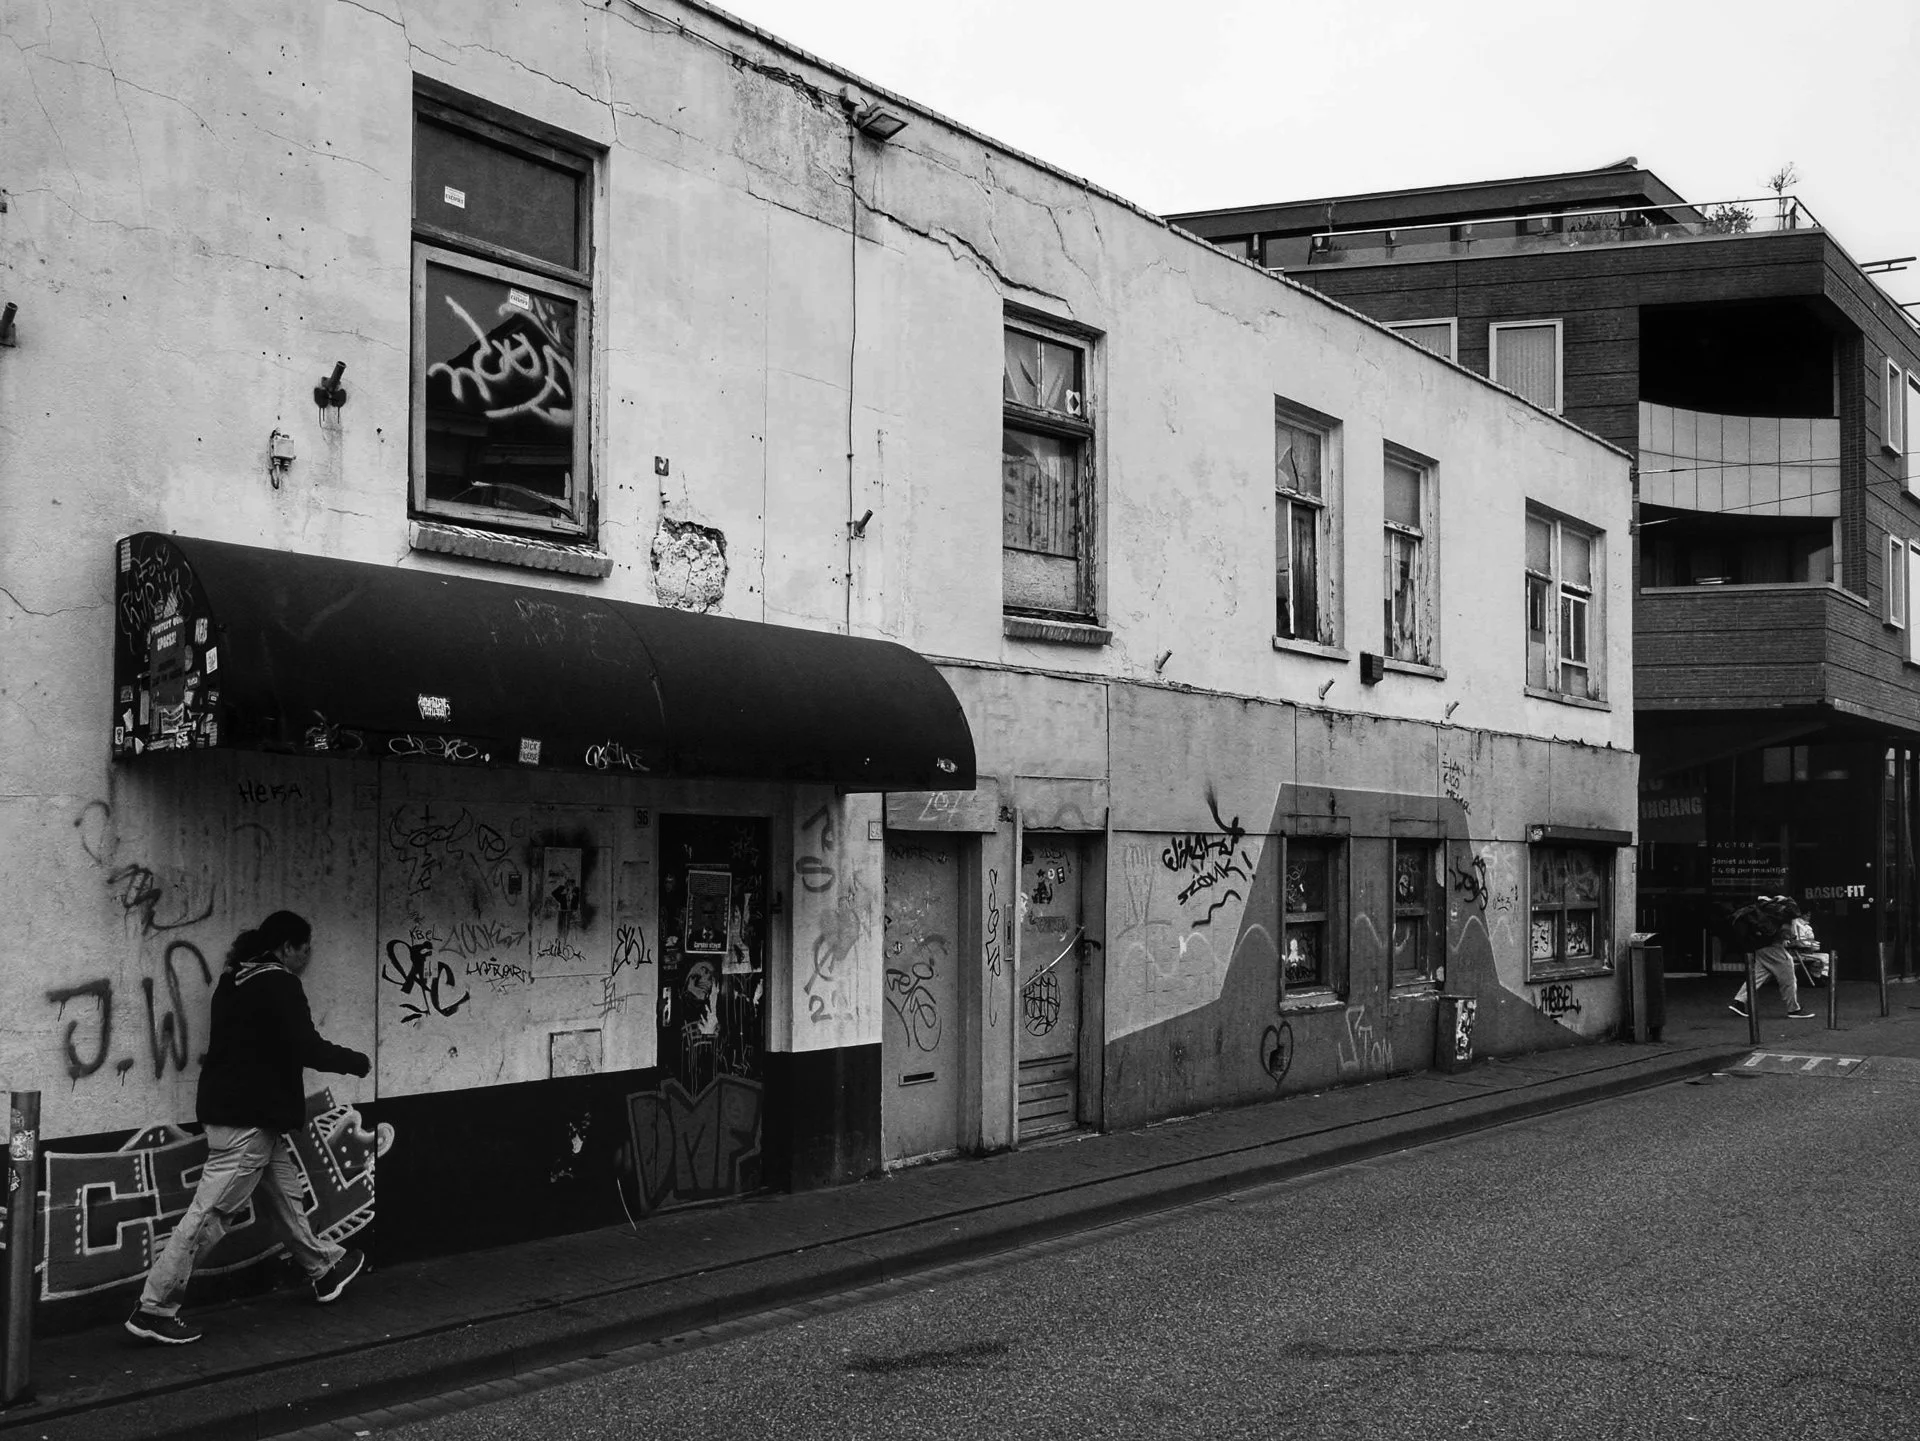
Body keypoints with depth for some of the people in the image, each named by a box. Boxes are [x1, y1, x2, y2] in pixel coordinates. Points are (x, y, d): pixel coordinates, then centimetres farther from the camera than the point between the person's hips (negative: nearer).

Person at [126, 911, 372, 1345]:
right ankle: (154, 1309, -2)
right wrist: (358, 1062, -3)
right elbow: (307, 1048, -19)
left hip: (230, 1108, 10)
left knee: (284, 1191, 23)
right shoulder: (279, 985, -16)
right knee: (211, 1211, -6)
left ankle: (324, 1269, 39)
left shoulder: (235, 980, 12)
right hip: (250, 1118, -10)